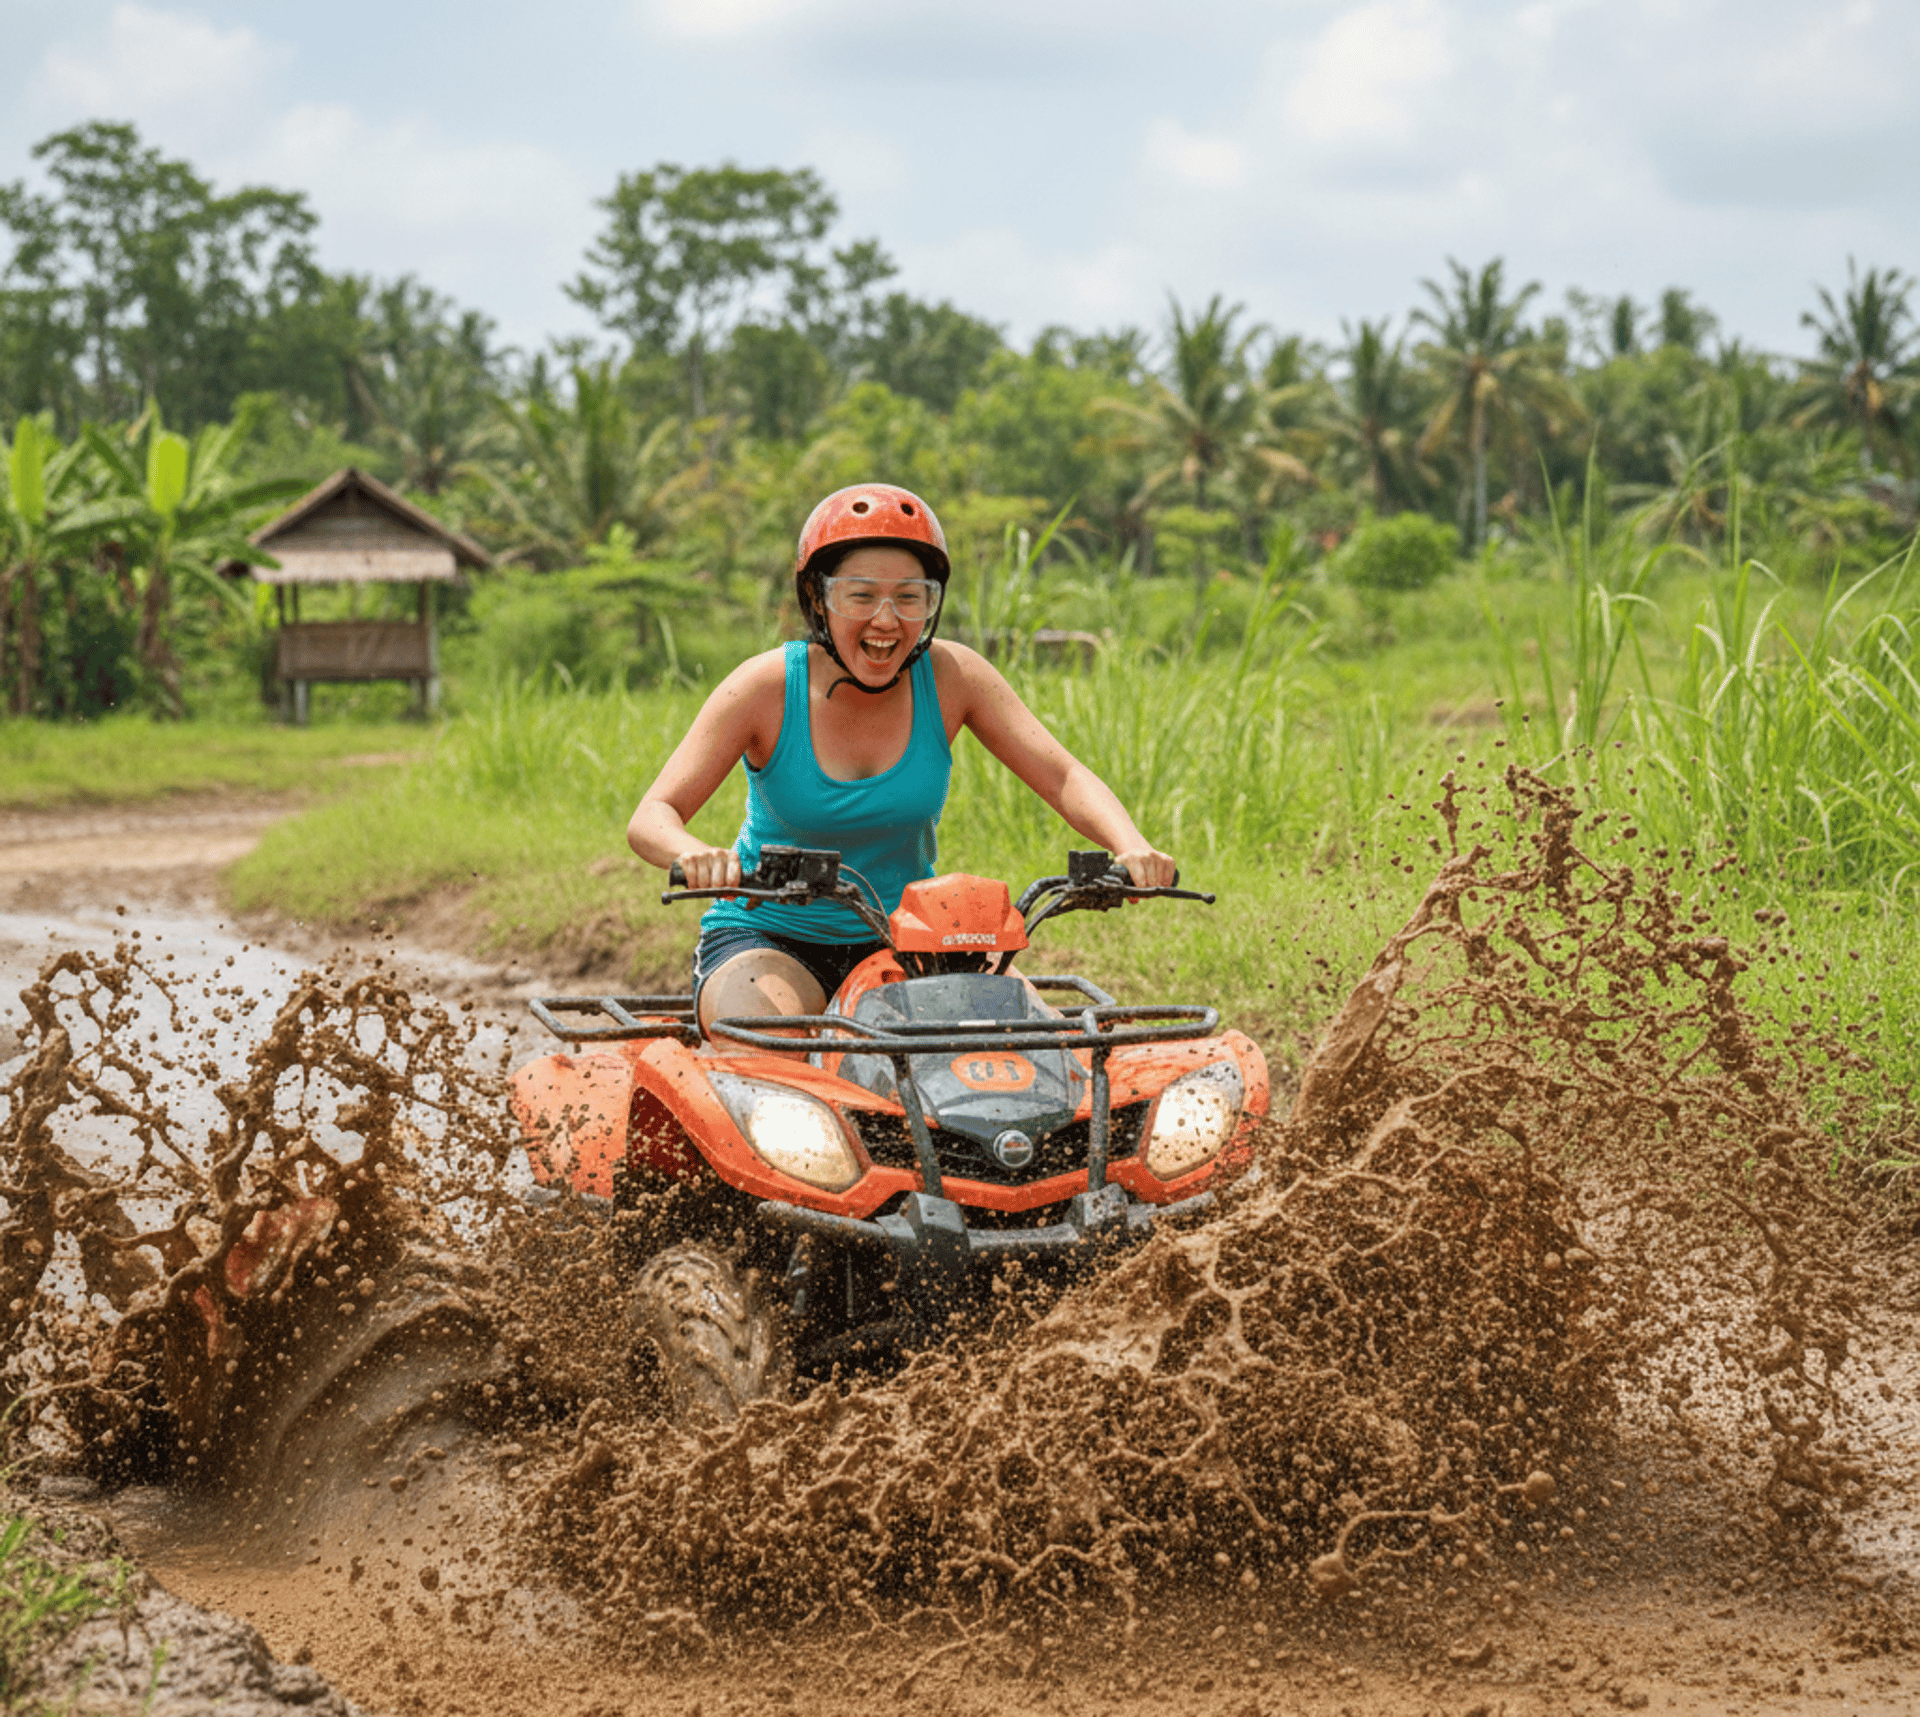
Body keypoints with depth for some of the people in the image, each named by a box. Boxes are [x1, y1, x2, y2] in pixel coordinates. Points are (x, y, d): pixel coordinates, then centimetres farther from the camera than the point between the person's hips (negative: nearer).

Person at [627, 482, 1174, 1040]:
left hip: (907, 939, 3)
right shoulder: (767, 688, -15)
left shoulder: (951, 676, -9)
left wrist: (1133, 848, -32)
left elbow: (1065, 779, -11)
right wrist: (695, 856, -44)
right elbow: (651, 819, -19)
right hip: (769, 941, -3)